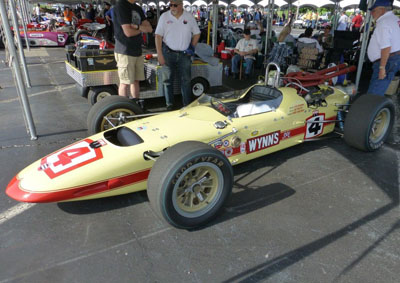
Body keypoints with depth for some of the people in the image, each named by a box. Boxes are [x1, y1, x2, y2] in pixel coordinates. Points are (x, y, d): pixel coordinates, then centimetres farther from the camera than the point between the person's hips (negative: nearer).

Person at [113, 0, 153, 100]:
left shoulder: (138, 8, 14)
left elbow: (149, 29, 7)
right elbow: (128, 32, -18)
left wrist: (137, 26, -13)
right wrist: (142, 29, 0)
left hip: (138, 51, 8)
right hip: (125, 51, -8)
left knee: (136, 80, 12)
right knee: (125, 83, -3)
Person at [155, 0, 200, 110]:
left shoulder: (189, 17, 2)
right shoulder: (164, 16, -2)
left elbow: (196, 33, 12)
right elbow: (158, 36, -4)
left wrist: (192, 46, -1)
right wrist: (159, 54, -11)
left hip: (184, 54, 1)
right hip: (168, 53, 0)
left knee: (186, 80, 3)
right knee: (167, 79, 4)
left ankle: (187, 104, 13)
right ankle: (170, 104, 16)